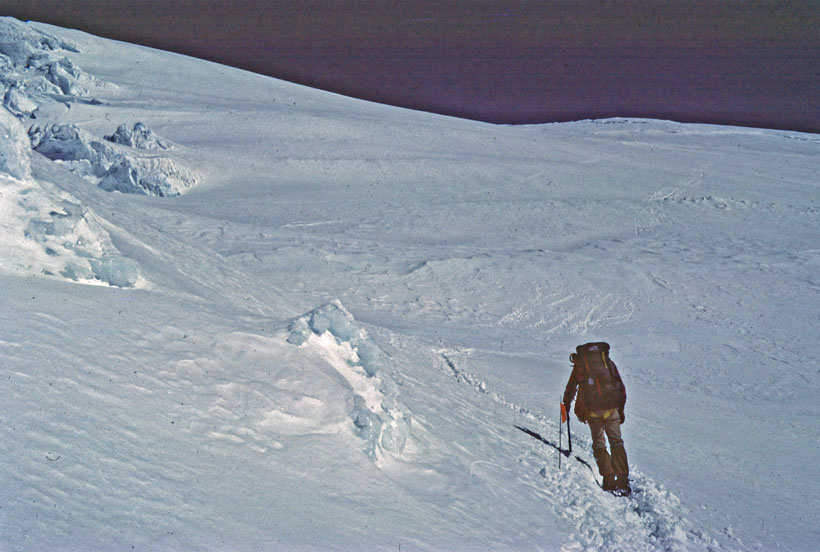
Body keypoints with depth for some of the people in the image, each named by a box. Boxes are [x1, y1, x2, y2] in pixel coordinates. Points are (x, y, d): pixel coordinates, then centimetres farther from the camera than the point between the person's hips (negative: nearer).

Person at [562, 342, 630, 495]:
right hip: (611, 407, 0)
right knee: (616, 442, 7)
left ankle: (609, 479, 0)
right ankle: (623, 480, -3)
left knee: (599, 443, 10)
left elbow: (570, 388, 19)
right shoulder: (608, 362, 15)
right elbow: (621, 387, 14)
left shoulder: (579, 364, 13)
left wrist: (566, 406, 33)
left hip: (591, 410, 0)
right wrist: (621, 408, 21)